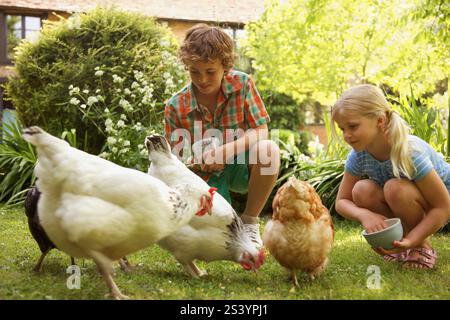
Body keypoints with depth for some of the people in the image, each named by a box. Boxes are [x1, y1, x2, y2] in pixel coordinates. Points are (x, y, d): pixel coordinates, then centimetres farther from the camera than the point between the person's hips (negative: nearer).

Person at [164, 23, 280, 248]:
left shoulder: (242, 84, -12)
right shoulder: (175, 107, -14)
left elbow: (261, 132, -13)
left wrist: (225, 151, -30)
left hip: (241, 168, 1)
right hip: (206, 177, -1)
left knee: (268, 150, -34)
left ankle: (249, 223, -11)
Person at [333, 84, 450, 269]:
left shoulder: (410, 153, -34)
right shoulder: (358, 155, -18)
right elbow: (341, 202, -11)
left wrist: (410, 240, -39)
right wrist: (364, 214, -34)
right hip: (404, 205, 5)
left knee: (395, 188, -34)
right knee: (362, 191, -23)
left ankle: (422, 247, -11)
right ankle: (397, 247, -4)